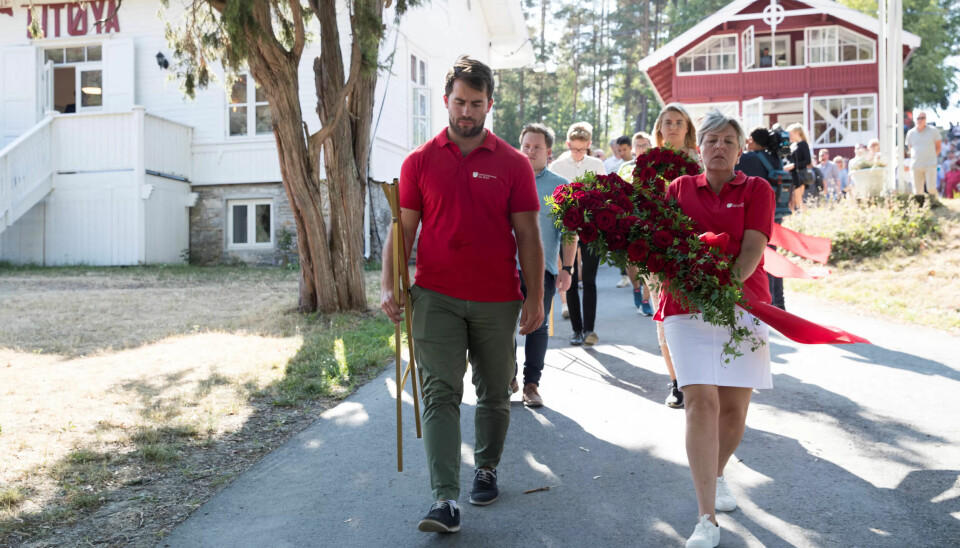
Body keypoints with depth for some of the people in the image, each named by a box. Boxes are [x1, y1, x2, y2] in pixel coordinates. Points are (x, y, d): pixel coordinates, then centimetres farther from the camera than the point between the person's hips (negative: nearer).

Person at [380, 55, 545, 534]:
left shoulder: (513, 164, 2)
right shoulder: (420, 161, 4)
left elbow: (527, 235, 2)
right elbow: (403, 229, 5)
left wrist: (535, 297, -3)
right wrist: (389, 285, -5)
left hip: (497, 301, 1)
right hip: (435, 297, 0)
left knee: (494, 394, 13)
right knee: (440, 393, -7)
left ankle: (486, 469, 35)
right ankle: (445, 499, -9)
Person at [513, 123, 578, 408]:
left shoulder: (560, 187, 6)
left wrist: (566, 268, -3)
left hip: (542, 268, -1)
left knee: (538, 326, 2)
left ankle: (531, 383, 12)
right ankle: (508, 376, 21)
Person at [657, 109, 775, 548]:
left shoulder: (756, 190, 6)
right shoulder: (679, 188, 10)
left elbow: (752, 250, -6)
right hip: (686, 306, 0)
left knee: (734, 407, 4)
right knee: (701, 401, -12)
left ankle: (717, 475, 35)